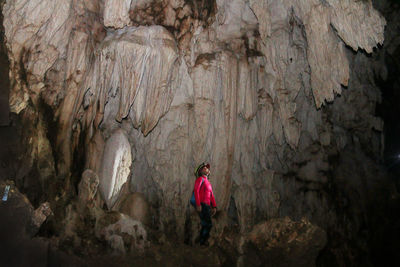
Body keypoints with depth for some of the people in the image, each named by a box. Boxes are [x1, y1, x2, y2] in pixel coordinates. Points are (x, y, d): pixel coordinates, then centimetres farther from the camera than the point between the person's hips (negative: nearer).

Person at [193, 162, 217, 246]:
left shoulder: (208, 182, 26)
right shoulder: (200, 179, -1)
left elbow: (211, 196, 20)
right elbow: (196, 191, -13)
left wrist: (214, 207, 9)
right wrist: (198, 204, -21)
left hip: (207, 206, 8)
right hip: (202, 205, -8)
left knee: (205, 225, 8)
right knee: (208, 224, -10)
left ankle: (200, 239, 19)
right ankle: (203, 241, 0)